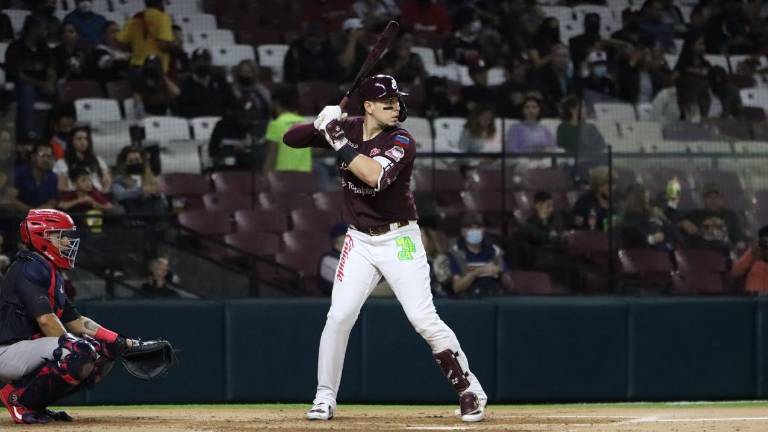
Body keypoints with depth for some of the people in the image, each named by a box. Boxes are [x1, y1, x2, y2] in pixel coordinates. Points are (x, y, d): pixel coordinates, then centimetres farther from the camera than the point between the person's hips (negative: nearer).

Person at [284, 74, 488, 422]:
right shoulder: (347, 129, 0)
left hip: (399, 240, -4)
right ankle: (324, 398, 7)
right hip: (360, 242, 4)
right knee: (339, 317, -5)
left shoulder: (401, 142, -14)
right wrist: (321, 125, -17)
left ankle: (470, 390, 2)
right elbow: (290, 138, 3)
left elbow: (375, 176, -33)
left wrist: (338, 140, -28)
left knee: (424, 319, -9)